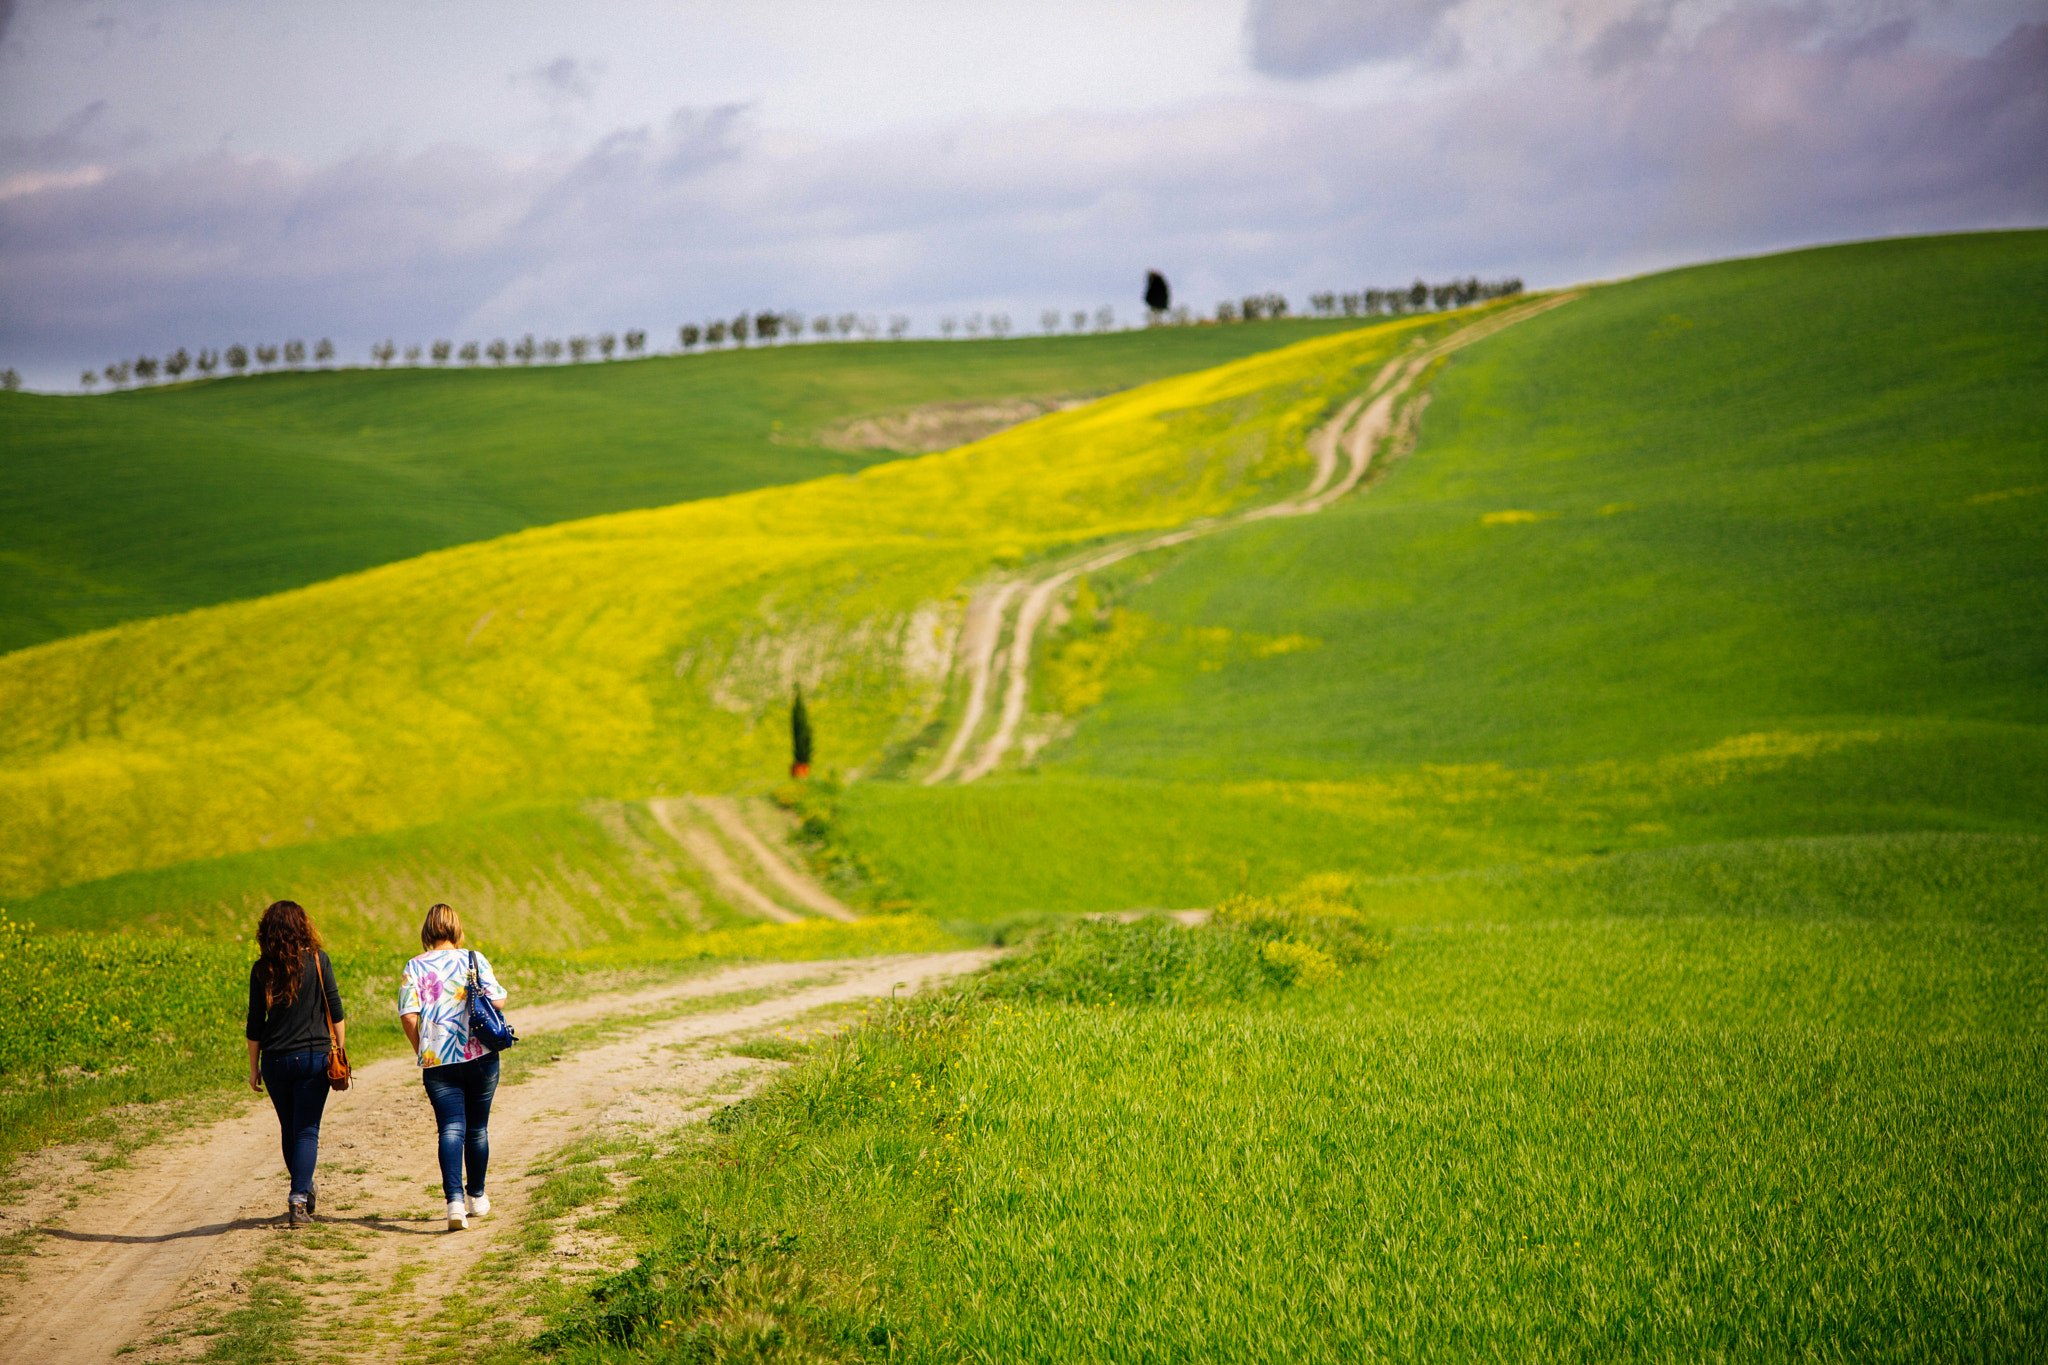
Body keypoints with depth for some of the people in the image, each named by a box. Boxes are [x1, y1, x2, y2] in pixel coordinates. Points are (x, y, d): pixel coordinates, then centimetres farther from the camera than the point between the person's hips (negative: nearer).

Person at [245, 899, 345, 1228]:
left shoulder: (261, 970, -1)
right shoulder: (318, 960, -5)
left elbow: (255, 1024, 3)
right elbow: (335, 1010, -3)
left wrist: (254, 1069, 11)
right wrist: (340, 1051, 7)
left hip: (275, 1060, 2)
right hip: (313, 1057, -2)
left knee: (289, 1130, 17)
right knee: (306, 1130, 0)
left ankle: (305, 1190, 32)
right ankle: (298, 1200, -13)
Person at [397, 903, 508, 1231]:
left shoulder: (415, 967, 1)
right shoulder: (475, 959, 1)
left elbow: (408, 1016, -7)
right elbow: (497, 1000, -5)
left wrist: (421, 1051, 7)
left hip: (437, 1060, -1)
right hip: (480, 1056, 1)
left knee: (451, 1129, -3)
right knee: (477, 1128, 15)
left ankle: (455, 1200, -22)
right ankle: (477, 1197, 30)